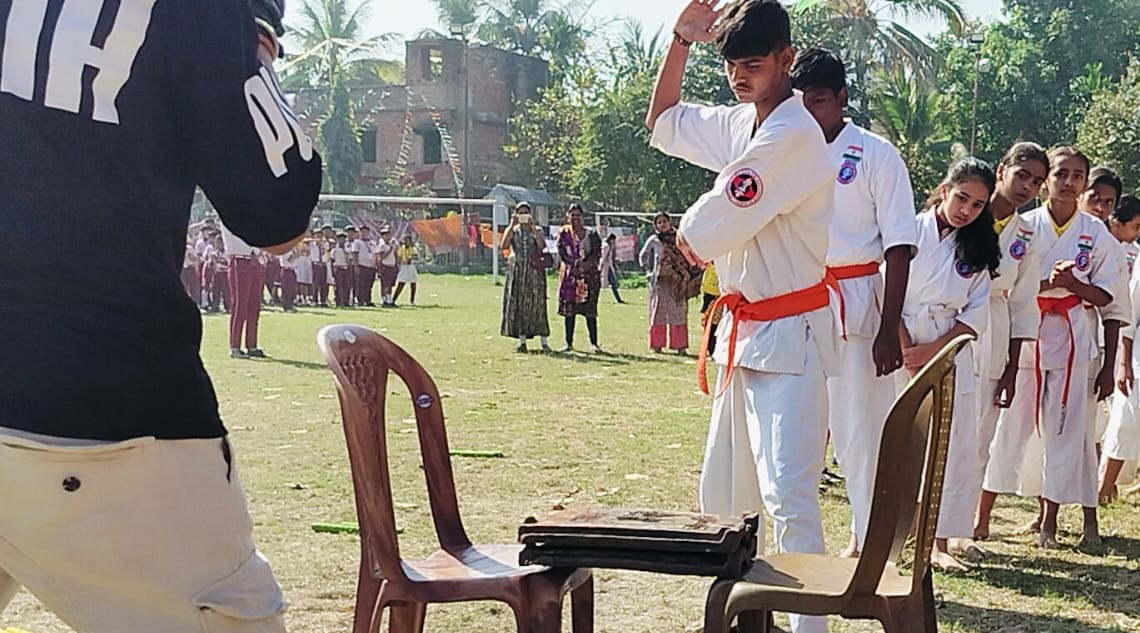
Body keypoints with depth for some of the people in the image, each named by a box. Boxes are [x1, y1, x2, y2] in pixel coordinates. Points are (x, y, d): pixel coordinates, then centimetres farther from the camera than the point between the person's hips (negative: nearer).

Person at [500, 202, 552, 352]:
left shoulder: (536, 230, 6)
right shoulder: (512, 230, 9)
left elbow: (542, 246, -15)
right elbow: (503, 246, -10)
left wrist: (532, 226, -16)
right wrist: (512, 226, -12)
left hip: (534, 271, -2)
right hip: (516, 271, 2)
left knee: (537, 304, -4)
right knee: (517, 304, 0)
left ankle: (544, 341, -3)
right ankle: (522, 342, 5)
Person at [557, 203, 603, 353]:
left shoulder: (591, 234, 8)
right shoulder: (563, 233, 9)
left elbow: (597, 253, 0)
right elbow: (561, 253, 0)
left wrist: (587, 264, -16)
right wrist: (576, 263, -13)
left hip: (589, 274, -1)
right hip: (569, 274, 1)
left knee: (590, 309, -4)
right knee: (569, 309, 0)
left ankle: (594, 343, -1)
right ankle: (569, 343, 6)